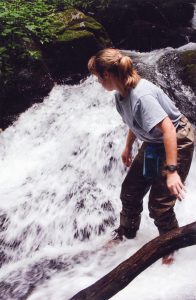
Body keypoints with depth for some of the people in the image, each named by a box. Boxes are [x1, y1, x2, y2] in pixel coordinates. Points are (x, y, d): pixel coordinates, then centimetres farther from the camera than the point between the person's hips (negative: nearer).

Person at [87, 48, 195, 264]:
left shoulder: (141, 95, -33)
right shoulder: (120, 95, -5)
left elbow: (168, 129, -36)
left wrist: (172, 170, -37)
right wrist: (128, 147, 22)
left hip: (176, 142, -9)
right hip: (153, 143, 9)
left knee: (160, 204, -6)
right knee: (130, 191, 13)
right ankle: (125, 236, 35)